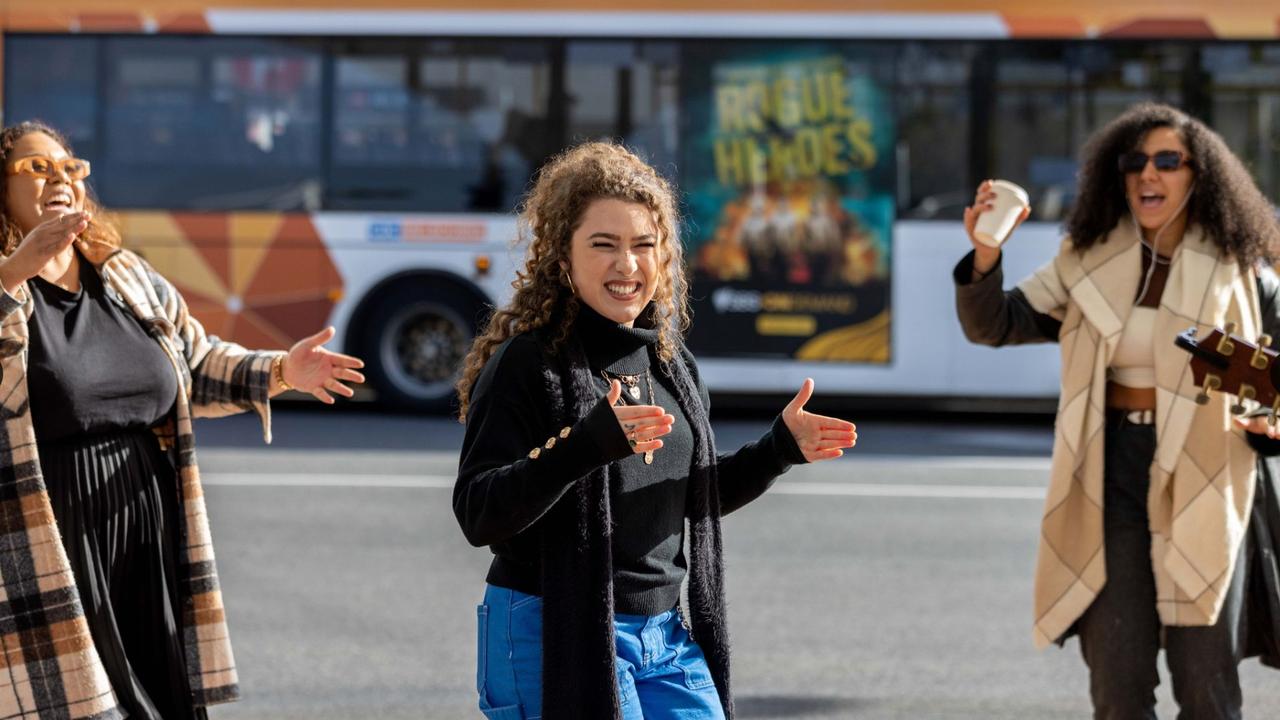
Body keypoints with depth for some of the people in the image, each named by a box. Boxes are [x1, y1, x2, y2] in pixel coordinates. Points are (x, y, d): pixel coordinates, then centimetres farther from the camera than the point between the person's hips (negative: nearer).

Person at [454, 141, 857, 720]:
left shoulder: (669, 363, 10)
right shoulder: (527, 363, -11)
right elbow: (478, 516, -20)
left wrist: (780, 449, 7)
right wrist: (586, 443, -32)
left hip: (667, 637, 7)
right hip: (559, 640, -7)